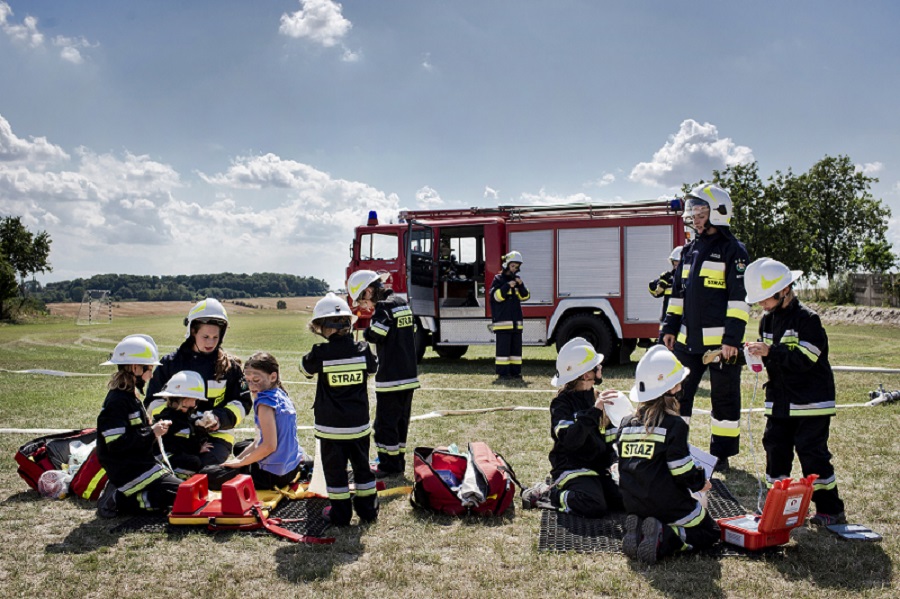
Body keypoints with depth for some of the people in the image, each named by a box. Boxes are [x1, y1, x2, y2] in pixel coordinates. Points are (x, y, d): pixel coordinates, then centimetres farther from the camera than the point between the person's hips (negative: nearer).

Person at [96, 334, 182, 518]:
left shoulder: (130, 396, 15)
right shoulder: (117, 401, -17)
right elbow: (116, 444, -24)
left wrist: (154, 428, 7)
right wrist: (151, 433, -18)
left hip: (140, 462, 10)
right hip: (127, 468, -10)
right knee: (179, 494, -15)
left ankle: (120, 491, 8)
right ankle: (118, 500, -10)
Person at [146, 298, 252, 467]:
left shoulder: (230, 366, 9)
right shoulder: (170, 363, 11)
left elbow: (243, 402, 8)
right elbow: (153, 402, 9)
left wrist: (219, 418, -12)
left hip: (216, 435, -1)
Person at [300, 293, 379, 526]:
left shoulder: (320, 353, -15)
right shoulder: (362, 350, -8)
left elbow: (306, 369, 5)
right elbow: (373, 369, 13)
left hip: (331, 425, -3)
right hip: (359, 423, 3)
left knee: (335, 468, 9)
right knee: (362, 465, 16)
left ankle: (340, 513, 14)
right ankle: (368, 509, 24)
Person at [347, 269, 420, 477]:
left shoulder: (384, 307, -14)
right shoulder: (403, 303, 12)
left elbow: (374, 335, -22)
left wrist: (366, 332, -3)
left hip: (390, 377, -9)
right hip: (410, 374, 9)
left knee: (385, 422, 1)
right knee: (401, 420, 15)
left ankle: (389, 465, 6)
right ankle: (399, 462, 22)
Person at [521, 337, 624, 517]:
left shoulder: (598, 398, 15)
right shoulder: (562, 403, -10)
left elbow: (610, 438, 21)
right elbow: (570, 440, -27)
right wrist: (594, 410, -32)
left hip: (599, 468, 8)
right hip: (572, 468, -8)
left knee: (625, 499, -15)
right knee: (594, 506, -31)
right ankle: (546, 494, -6)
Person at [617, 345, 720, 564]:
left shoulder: (627, 425, 6)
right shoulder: (674, 424, -14)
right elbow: (682, 470, -13)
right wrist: (700, 482, 8)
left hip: (634, 507, 6)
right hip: (668, 506, -6)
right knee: (709, 532, 13)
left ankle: (638, 529, -2)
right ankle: (663, 539, -13)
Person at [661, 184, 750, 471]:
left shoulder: (733, 250, -6)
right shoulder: (689, 250, 15)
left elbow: (739, 298, -11)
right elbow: (678, 291, 19)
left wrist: (733, 338, -17)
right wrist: (670, 327, 13)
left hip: (719, 341, -6)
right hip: (688, 339, 7)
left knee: (724, 397, 5)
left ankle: (721, 454, 15)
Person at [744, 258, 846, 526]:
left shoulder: (807, 318, -14)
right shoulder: (768, 320, 9)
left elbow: (804, 358, -23)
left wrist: (770, 351, -28)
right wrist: (755, 352, -5)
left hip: (811, 402, -7)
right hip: (779, 402, 7)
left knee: (812, 453, -4)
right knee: (776, 449, 9)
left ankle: (831, 509, 10)